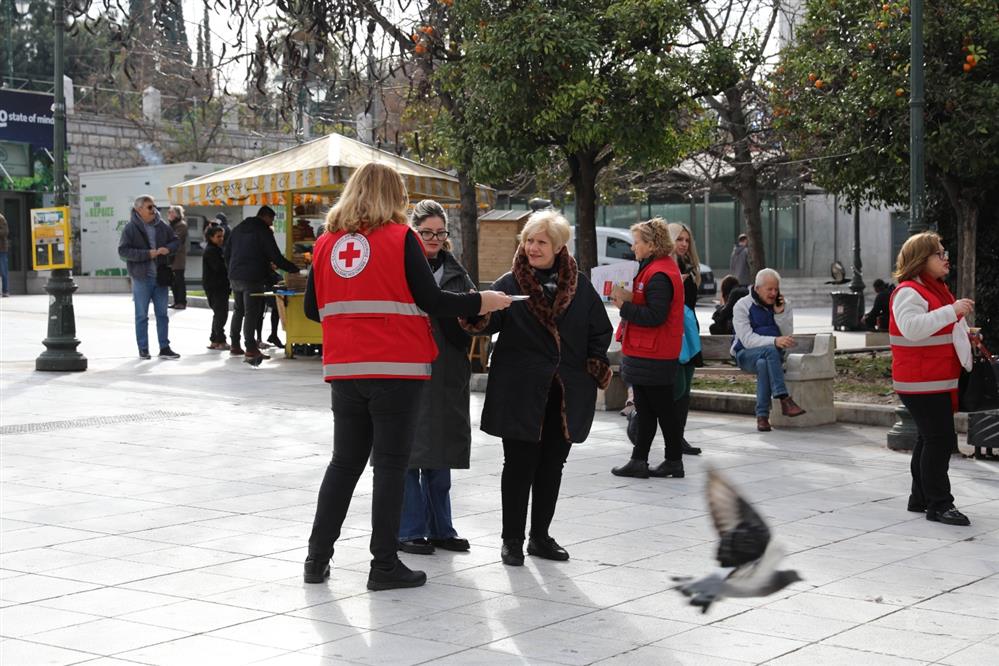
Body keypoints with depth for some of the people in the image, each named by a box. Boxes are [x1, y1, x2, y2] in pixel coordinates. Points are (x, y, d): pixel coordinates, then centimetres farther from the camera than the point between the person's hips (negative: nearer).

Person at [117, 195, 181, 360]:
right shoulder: (131, 228, -8)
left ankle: (164, 348, 16)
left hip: (160, 277, 4)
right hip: (142, 278, -4)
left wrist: (168, 248, -8)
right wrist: (147, 254, -20)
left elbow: (176, 240, 15)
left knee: (162, 314, 9)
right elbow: (123, 251, -14)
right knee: (142, 315, 5)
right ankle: (143, 349, 13)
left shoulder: (162, 226, 5)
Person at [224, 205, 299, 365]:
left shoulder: (238, 229, 15)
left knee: (238, 311, 16)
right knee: (251, 313, -7)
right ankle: (250, 349, -10)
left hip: (235, 277, 7)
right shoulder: (263, 231, -8)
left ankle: (235, 346, 20)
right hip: (252, 279, -7)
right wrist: (293, 269, -2)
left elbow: (227, 253, 18)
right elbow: (275, 257, -11)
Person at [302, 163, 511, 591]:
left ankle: (317, 558, 16)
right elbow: (430, 302, -8)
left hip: (344, 369, 5)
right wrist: (482, 303, 4)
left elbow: (312, 308, 14)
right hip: (395, 369, -5)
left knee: (344, 461, 14)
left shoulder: (326, 242, 7)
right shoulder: (400, 238, -6)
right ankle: (384, 566, 5)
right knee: (390, 464, 2)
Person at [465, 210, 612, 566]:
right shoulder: (509, 283, -2)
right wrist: (478, 314, -39)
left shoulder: (579, 285, 7)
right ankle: (513, 540, 9)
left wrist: (596, 366, 2)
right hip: (520, 393, -3)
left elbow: (600, 330, 14)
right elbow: (487, 322, -17)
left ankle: (540, 536, 22)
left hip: (565, 394, 3)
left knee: (552, 465, 11)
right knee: (519, 464, 0)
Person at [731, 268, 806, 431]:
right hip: (746, 355, -3)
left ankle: (762, 416, -34)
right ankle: (785, 400, -41)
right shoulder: (742, 306, -7)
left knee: (763, 364, -34)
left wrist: (780, 313, -14)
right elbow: (747, 340, -18)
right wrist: (775, 341, -32)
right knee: (770, 350, -35)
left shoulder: (784, 305, 6)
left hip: (773, 354, 3)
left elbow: (787, 336, -1)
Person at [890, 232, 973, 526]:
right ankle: (939, 505, -9)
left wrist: (963, 333, 15)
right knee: (940, 440, -12)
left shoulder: (938, 289, 18)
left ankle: (921, 497, 24)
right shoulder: (908, 291, -15)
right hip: (922, 383, -10)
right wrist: (952, 311, -30)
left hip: (940, 381, 10)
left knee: (930, 439, 15)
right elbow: (912, 327, -31)